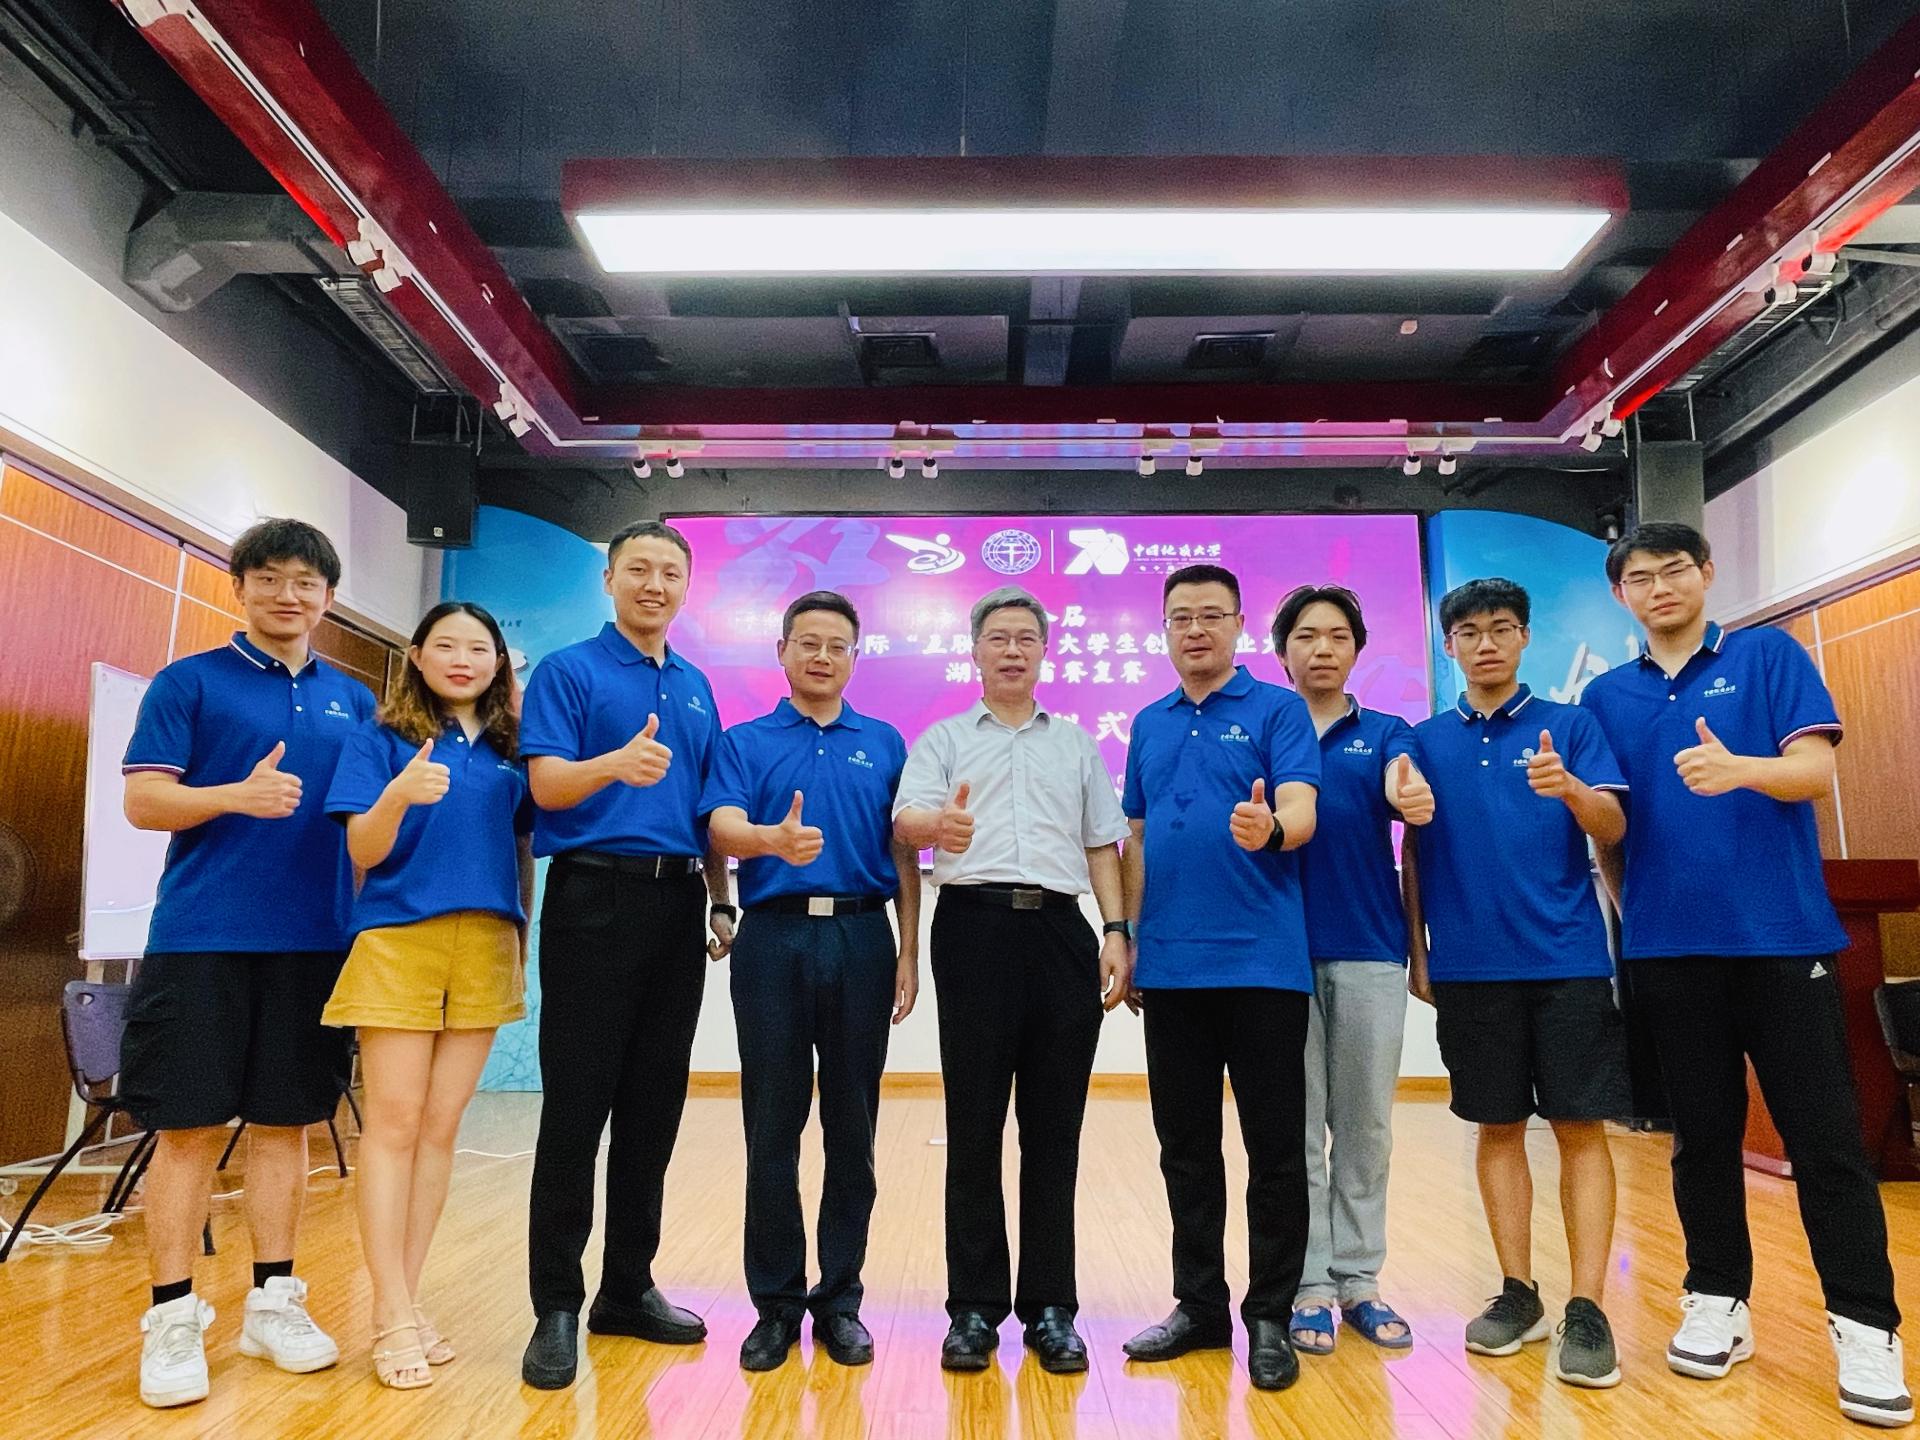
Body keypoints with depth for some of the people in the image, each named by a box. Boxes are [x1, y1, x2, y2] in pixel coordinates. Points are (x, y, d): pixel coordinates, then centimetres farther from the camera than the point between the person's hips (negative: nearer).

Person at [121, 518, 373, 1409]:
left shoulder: (354, 700, 13)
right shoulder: (188, 681, 3)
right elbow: (143, 800, -4)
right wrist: (237, 795, -21)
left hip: (315, 938, 3)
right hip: (203, 935, -3)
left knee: (286, 1120, 10)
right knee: (189, 1125, 0)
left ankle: (272, 1302, 21)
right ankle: (173, 1319, 13)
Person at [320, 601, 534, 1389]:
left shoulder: (511, 748, 12)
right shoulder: (380, 737, 1)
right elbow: (362, 852, -6)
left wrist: (523, 936, 10)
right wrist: (399, 796, -26)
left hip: (486, 947, 4)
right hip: (399, 939, -3)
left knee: (440, 1127, 7)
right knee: (394, 1121, -3)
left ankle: (403, 1302, 16)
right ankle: (393, 1314, 4)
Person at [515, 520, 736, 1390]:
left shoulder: (696, 687, 16)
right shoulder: (568, 671, 0)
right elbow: (546, 784, -12)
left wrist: (721, 900, 12)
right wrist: (615, 764, -32)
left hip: (677, 906, 6)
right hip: (595, 899, -5)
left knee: (654, 1108, 10)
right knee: (575, 1108, -3)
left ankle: (629, 1287, 21)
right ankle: (556, 1307, 8)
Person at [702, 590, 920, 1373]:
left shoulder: (884, 743, 11)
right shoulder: (743, 742, 7)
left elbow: (903, 854, 9)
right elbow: (724, 827, -9)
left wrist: (908, 951, 1)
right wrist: (774, 839, -31)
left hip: (862, 941, 1)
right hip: (773, 940, -1)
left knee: (851, 1131, 7)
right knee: (771, 1131, 4)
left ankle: (840, 1298, 20)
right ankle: (776, 1303, 18)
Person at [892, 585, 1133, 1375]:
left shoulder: (1077, 742, 19)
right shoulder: (943, 738, 11)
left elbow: (1102, 844, 16)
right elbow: (907, 816, -6)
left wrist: (1116, 932, 2)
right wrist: (939, 824, -31)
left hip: (1062, 931, 2)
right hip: (975, 927, -2)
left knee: (1054, 1128, 5)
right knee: (974, 1125, 2)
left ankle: (1050, 1307, 15)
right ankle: (975, 1306, 13)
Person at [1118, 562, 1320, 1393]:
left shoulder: (1277, 710, -1)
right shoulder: (1149, 725, 14)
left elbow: (1301, 812, -14)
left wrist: (1268, 827, -36)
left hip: (1261, 961, -4)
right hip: (1170, 965, 5)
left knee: (1275, 1148, 4)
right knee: (1185, 1146, 12)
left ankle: (1270, 1316, 18)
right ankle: (1200, 1305, 25)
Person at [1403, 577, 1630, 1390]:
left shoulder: (1569, 725, 3)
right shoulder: (1427, 740, 8)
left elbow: (1612, 829, -7)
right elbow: (1415, 852, 10)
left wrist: (1573, 789, -28)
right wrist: (1417, 950, 8)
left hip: (1567, 958, -2)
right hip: (1469, 964, 2)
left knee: (1580, 1129, 0)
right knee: (1498, 1129, 8)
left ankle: (1587, 1309, 7)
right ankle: (1518, 1294, 19)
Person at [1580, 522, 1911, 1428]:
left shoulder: (1769, 657, 3)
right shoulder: (1606, 696, 10)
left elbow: (1816, 770, -9)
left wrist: (1738, 769, -29)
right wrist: (1625, 914, 4)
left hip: (1782, 936, -2)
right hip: (1667, 947, 3)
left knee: (1825, 1137, 1)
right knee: (1702, 1136, 11)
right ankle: (1717, 1300, 23)